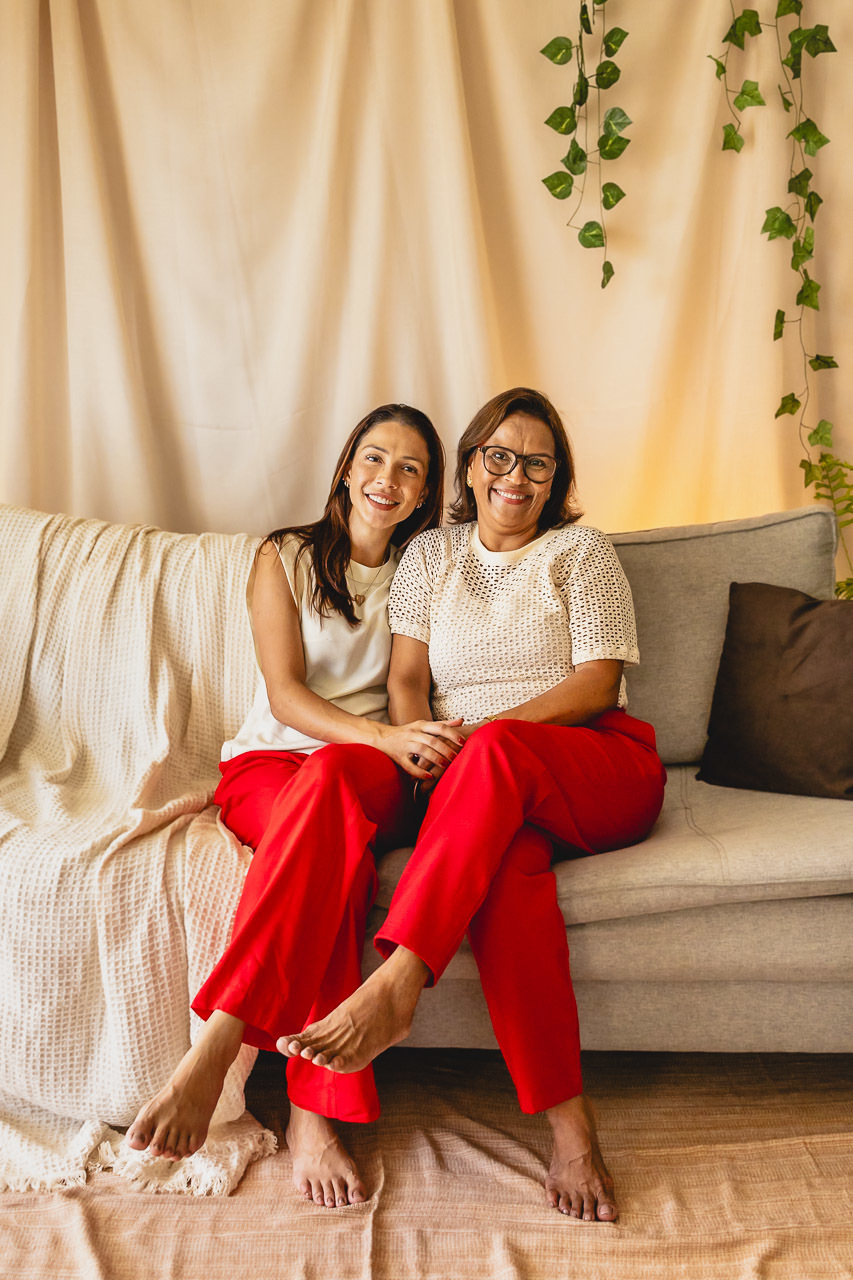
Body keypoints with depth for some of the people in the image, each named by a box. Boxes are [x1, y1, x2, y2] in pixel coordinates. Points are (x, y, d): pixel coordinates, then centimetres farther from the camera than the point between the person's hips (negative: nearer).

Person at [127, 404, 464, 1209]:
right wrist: (384, 734, -22)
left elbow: (418, 699, 12)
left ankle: (214, 1049, -44)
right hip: (269, 760, -1)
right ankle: (317, 1114, -42)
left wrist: (421, 745, -13)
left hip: (370, 773, 1)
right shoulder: (285, 558, 8)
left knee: (330, 779, -39)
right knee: (335, 839, -39)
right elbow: (285, 695, -5)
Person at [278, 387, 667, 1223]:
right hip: (490, 788, 1)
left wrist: (477, 734, -14)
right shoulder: (430, 556, 20)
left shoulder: (579, 550, 10)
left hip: (600, 771, -1)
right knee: (503, 862, -36)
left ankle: (395, 984, -44)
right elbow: (406, 678, 10)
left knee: (499, 755, -37)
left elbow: (597, 684, -2)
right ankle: (568, 1123, -37)